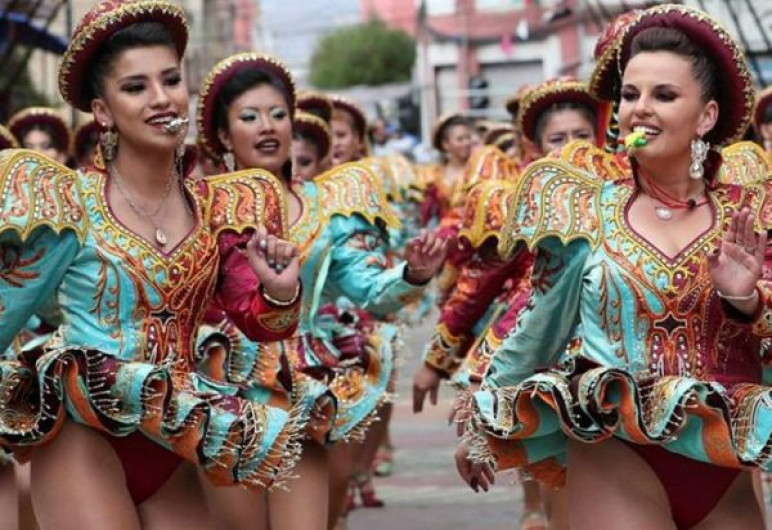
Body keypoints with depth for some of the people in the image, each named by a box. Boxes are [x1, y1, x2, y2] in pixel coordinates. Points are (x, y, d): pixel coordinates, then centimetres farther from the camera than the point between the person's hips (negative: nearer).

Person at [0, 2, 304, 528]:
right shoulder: (67, 201, -6)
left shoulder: (215, 207, 6)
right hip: (84, 439, -4)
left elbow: (257, 320, 6)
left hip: (171, 447, 4)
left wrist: (281, 291, -12)